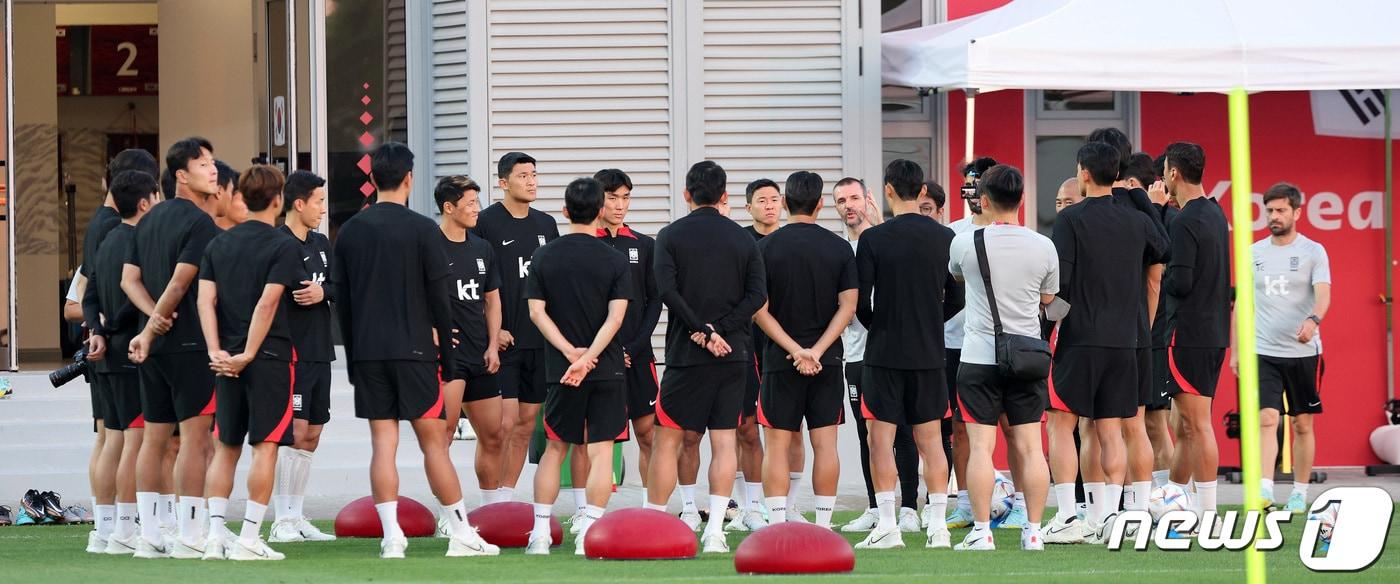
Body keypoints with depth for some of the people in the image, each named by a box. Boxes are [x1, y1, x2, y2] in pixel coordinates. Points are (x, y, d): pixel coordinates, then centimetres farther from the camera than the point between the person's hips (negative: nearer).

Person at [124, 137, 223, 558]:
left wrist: (153, 316, -2)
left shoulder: (150, 220, 16)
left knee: (154, 437, 10)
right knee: (195, 436, -6)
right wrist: (149, 333, -9)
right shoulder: (202, 224, -11)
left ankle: (149, 536, 11)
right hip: (191, 343, -8)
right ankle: (190, 537, -8)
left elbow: (129, 279, 11)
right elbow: (180, 283, -16)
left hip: (155, 346, 8)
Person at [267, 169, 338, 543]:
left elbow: (339, 287, 12)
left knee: (311, 435, 10)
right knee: (295, 433, -10)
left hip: (319, 352, 9)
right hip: (292, 352, -8)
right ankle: (282, 522, -8)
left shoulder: (321, 244, 16)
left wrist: (323, 292, -10)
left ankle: (296, 518, 16)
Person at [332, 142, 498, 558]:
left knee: (382, 443, 3)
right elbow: (440, 298, -5)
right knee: (433, 442, 1)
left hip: (367, 353, 3)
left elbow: (340, 299, 10)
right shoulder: (423, 230, -5)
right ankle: (462, 535, 5)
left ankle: (392, 538, -4)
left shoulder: (349, 232, 7)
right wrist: (447, 356, 4)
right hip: (414, 351, -3)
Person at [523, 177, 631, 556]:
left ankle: (540, 532, 8)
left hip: (561, 368, 2)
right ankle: (588, 533, -6)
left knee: (555, 447, 12)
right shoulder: (615, 261, -3)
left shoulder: (543, 257, 2)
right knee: (601, 450, 1)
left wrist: (571, 352, -8)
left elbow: (537, 312, -3)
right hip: (607, 368, -2)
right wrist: (588, 357, -15)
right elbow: (615, 317, -12)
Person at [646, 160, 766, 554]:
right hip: (733, 354, 2)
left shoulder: (671, 236, 0)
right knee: (724, 440, 2)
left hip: (686, 355, -2)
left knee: (667, 439, 5)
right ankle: (714, 531, -4)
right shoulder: (743, 239, 7)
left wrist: (704, 330, -11)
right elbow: (757, 295, -3)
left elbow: (667, 290, -13)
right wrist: (719, 330, -8)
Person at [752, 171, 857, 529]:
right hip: (827, 362, 1)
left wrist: (795, 350, -9)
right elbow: (848, 306, -4)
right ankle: (823, 527, 2)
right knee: (824, 443, 4)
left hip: (780, 361, -1)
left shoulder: (766, 247, -3)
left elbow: (759, 311, -7)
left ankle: (777, 527, -5)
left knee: (778, 445, 1)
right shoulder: (839, 248, 2)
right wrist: (816, 351, -9)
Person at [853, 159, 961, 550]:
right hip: (930, 353, 3)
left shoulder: (873, 239, -9)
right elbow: (956, 297, 6)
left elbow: (860, 300, -8)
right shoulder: (946, 238, 1)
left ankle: (887, 526, -3)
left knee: (881, 437, 2)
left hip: (884, 352, -3)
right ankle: (938, 527, 6)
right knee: (929, 439, 9)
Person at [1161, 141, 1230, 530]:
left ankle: (1208, 515, -8)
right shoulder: (1215, 213, 14)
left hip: (1188, 334, -10)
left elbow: (1180, 282, -20)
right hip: (1214, 332, 10)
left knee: (1197, 424, -8)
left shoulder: (1186, 221, -15)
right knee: (1186, 424, 16)